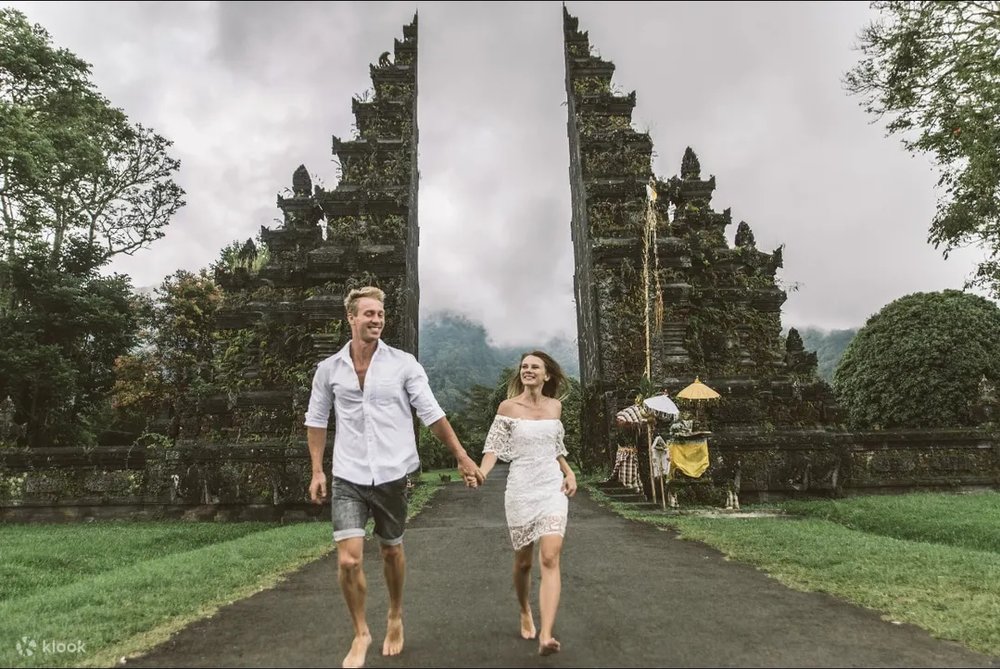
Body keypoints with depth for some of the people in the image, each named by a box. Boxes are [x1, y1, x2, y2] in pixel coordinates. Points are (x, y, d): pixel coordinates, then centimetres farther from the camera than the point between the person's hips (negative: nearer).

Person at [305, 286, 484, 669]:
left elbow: (432, 413, -3)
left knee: (391, 551, 15)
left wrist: (462, 458, -6)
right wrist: (317, 471, 5)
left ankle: (395, 619, 41)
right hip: (348, 478, 1)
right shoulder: (329, 368, 0)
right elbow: (316, 420, 11)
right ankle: (360, 634, 17)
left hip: (392, 474, 0)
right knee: (348, 560, -8)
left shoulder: (403, 364, -5)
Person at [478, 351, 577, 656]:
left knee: (550, 558, -14)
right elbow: (494, 447, -7)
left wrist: (570, 473, 6)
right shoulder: (508, 406, -3)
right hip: (521, 488, -1)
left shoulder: (555, 406, 7)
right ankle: (525, 613, 39)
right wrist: (480, 472, -25)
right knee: (523, 561, 11)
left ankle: (546, 636, -17)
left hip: (552, 487, 1)